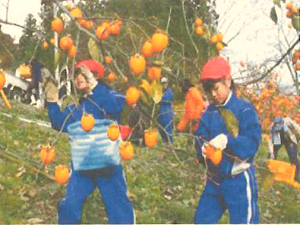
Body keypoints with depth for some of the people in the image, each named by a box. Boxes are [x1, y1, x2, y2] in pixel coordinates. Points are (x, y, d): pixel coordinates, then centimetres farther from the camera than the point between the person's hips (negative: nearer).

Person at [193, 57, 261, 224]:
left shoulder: (245, 110, -11)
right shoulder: (208, 113, 6)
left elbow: (252, 144, -20)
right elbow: (200, 138, 1)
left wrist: (227, 140, -37)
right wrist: (203, 148, -23)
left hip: (239, 181, -6)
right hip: (214, 180, 6)